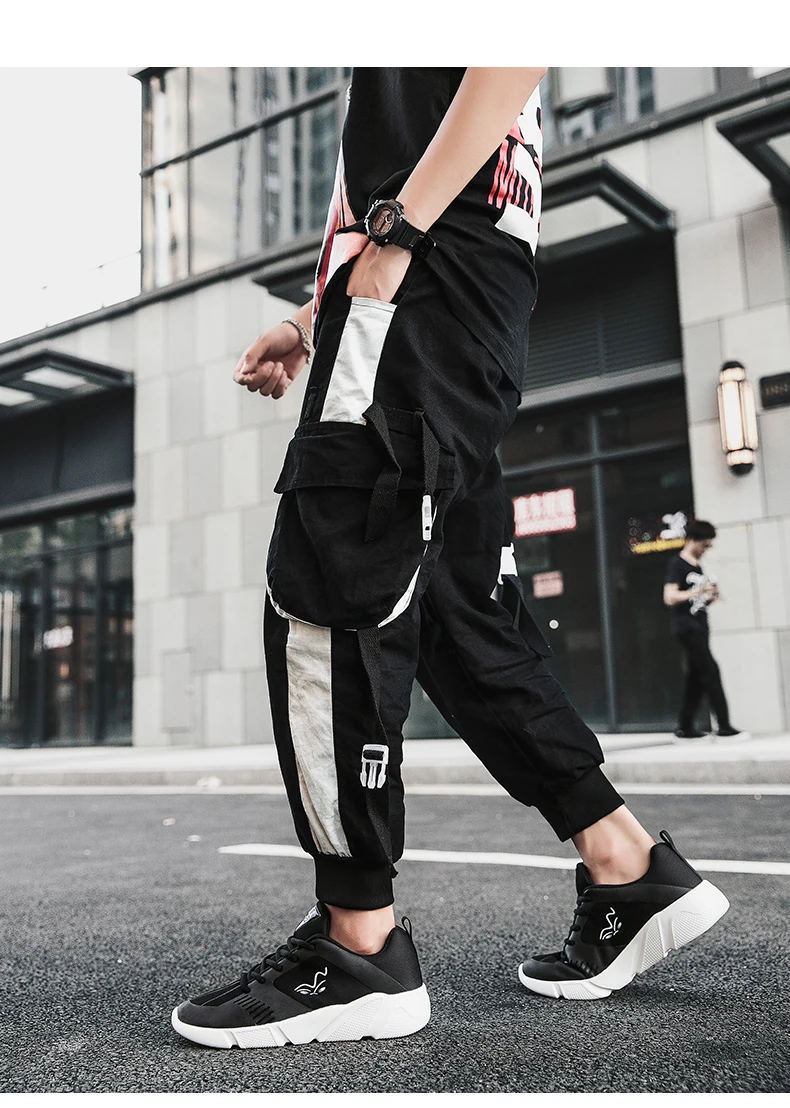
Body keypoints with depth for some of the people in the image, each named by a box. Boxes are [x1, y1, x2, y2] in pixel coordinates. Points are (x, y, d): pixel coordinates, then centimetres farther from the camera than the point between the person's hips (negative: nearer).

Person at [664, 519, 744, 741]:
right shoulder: (677, 564, -8)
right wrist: (698, 591, -26)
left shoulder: (697, 566, 18)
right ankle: (724, 727, -9)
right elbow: (670, 598, -19)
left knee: (696, 677, 7)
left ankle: (685, 728, 12)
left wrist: (711, 597, 3)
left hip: (699, 627, 9)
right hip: (686, 627, -9)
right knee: (710, 671, -12)